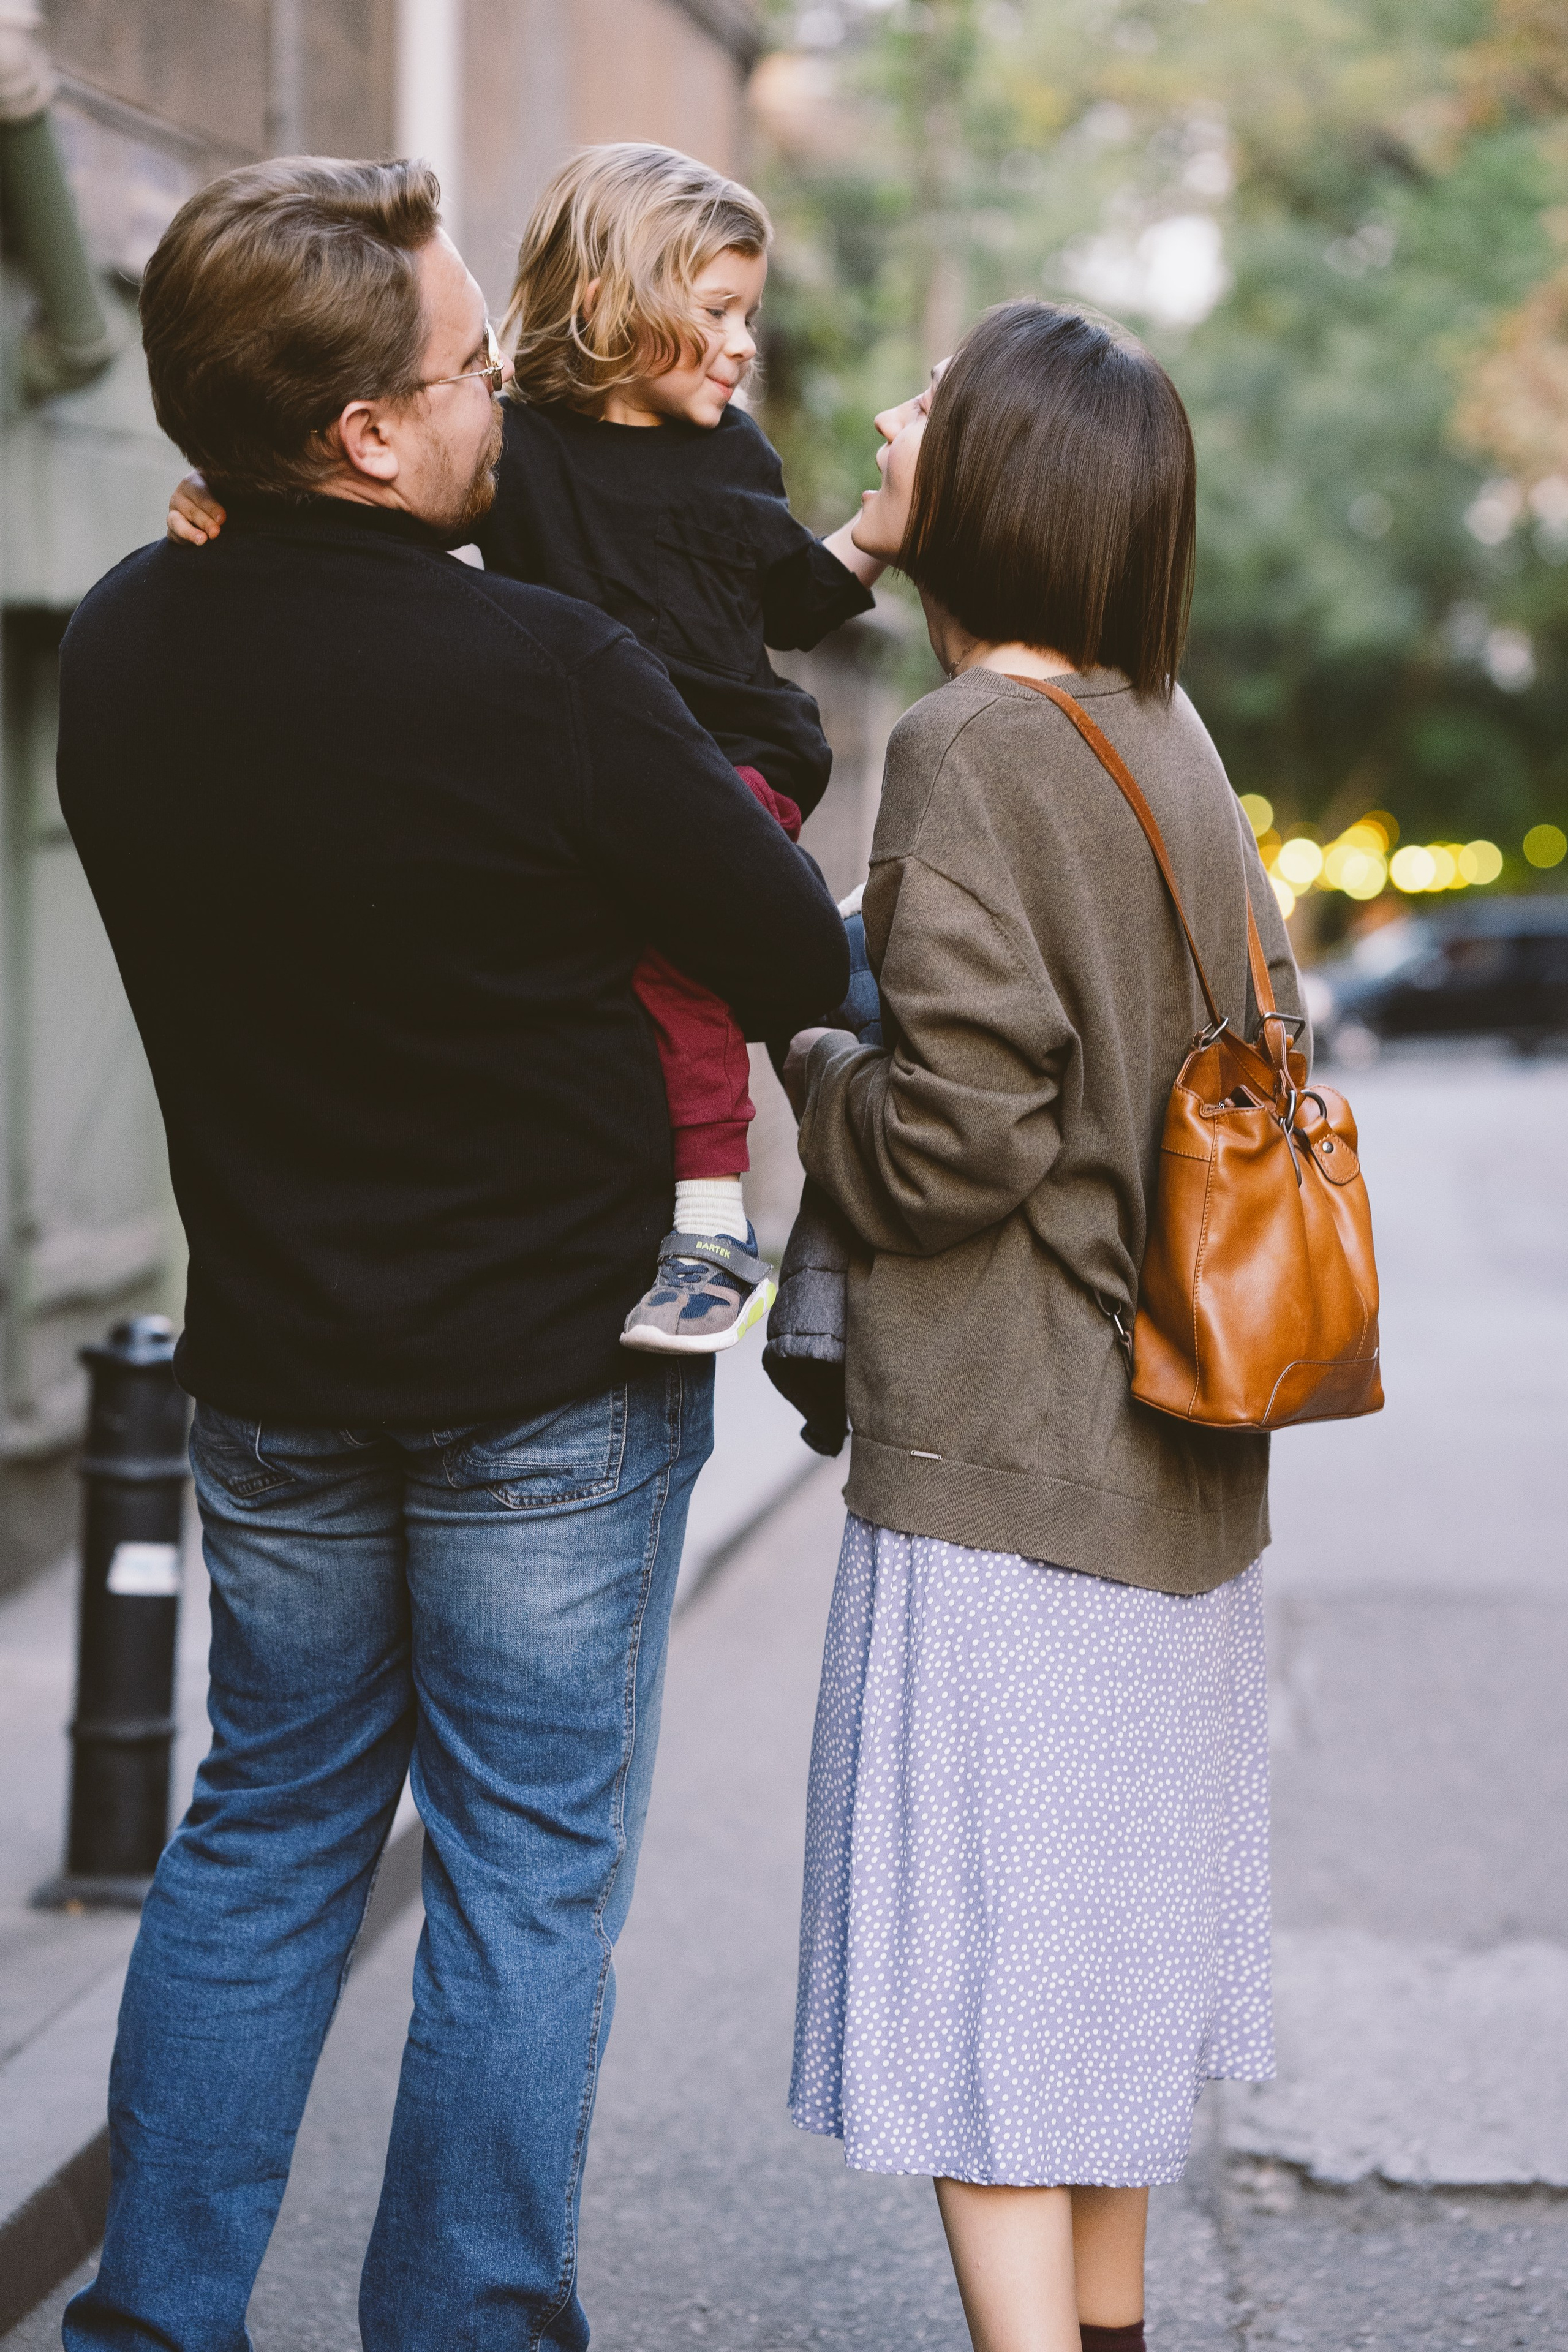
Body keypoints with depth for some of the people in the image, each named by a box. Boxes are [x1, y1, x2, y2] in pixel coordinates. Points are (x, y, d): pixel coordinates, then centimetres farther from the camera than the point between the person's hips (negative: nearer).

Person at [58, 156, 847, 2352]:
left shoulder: (121, 647, -4)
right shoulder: (547, 677, -22)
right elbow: (808, 965, -13)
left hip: (269, 1367, 6)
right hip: (555, 1375, -5)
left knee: (266, 1827, 19)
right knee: (529, 1879, 7)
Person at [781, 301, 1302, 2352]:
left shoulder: (967, 749, -17)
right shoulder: (1168, 738, 7)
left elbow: (956, 1135, -20)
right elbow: (1265, 1042, 16)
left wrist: (811, 1066, -4)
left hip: (1004, 1454, -8)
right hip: (1170, 1451, 8)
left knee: (979, 1961, -2)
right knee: (1108, 1922, 19)